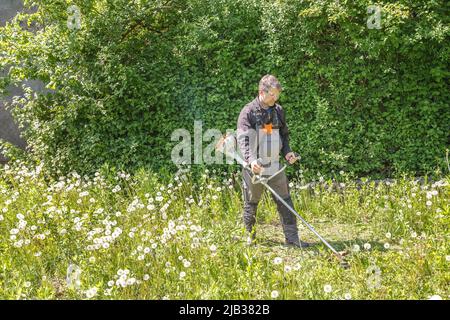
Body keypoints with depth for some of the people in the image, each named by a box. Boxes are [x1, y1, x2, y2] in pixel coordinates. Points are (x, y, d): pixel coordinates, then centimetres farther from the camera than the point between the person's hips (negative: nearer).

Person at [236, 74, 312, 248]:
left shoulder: (278, 110, 8)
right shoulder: (249, 112, -10)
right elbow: (243, 139, -19)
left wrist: (287, 152, 2)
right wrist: (251, 159, -35)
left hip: (275, 166, 5)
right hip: (254, 168, -4)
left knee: (285, 201, 4)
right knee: (251, 204, 10)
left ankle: (292, 237, 10)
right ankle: (250, 236, 27)